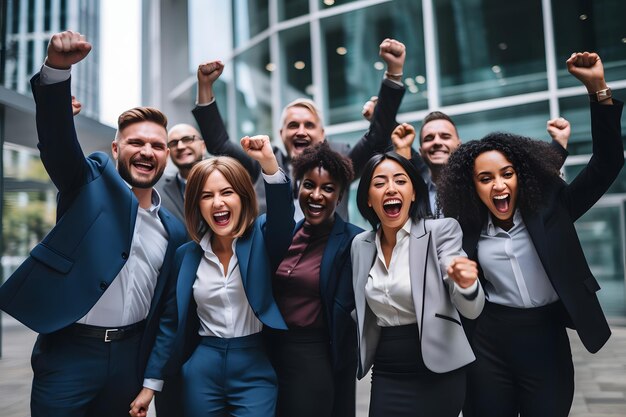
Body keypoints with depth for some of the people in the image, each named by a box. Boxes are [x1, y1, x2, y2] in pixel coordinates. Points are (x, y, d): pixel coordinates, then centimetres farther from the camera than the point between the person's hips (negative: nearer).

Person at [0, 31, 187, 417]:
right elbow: (57, 137, -20)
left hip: (129, 357, 4)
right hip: (68, 351, -3)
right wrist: (57, 68, -38)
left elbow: (166, 309, 12)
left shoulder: (174, 230, 8)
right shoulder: (92, 179, -1)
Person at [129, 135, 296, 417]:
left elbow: (283, 216, -27)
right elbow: (171, 323, 8)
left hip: (256, 369, -2)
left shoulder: (262, 239, -4)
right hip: (202, 370, 3)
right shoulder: (187, 254, 3)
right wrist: (151, 383, 7)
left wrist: (270, 165, -43)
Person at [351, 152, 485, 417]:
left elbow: (471, 310, -17)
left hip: (436, 375, -3)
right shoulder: (360, 244, 3)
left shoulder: (441, 230, -10)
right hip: (385, 377, 4)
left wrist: (466, 284, -36)